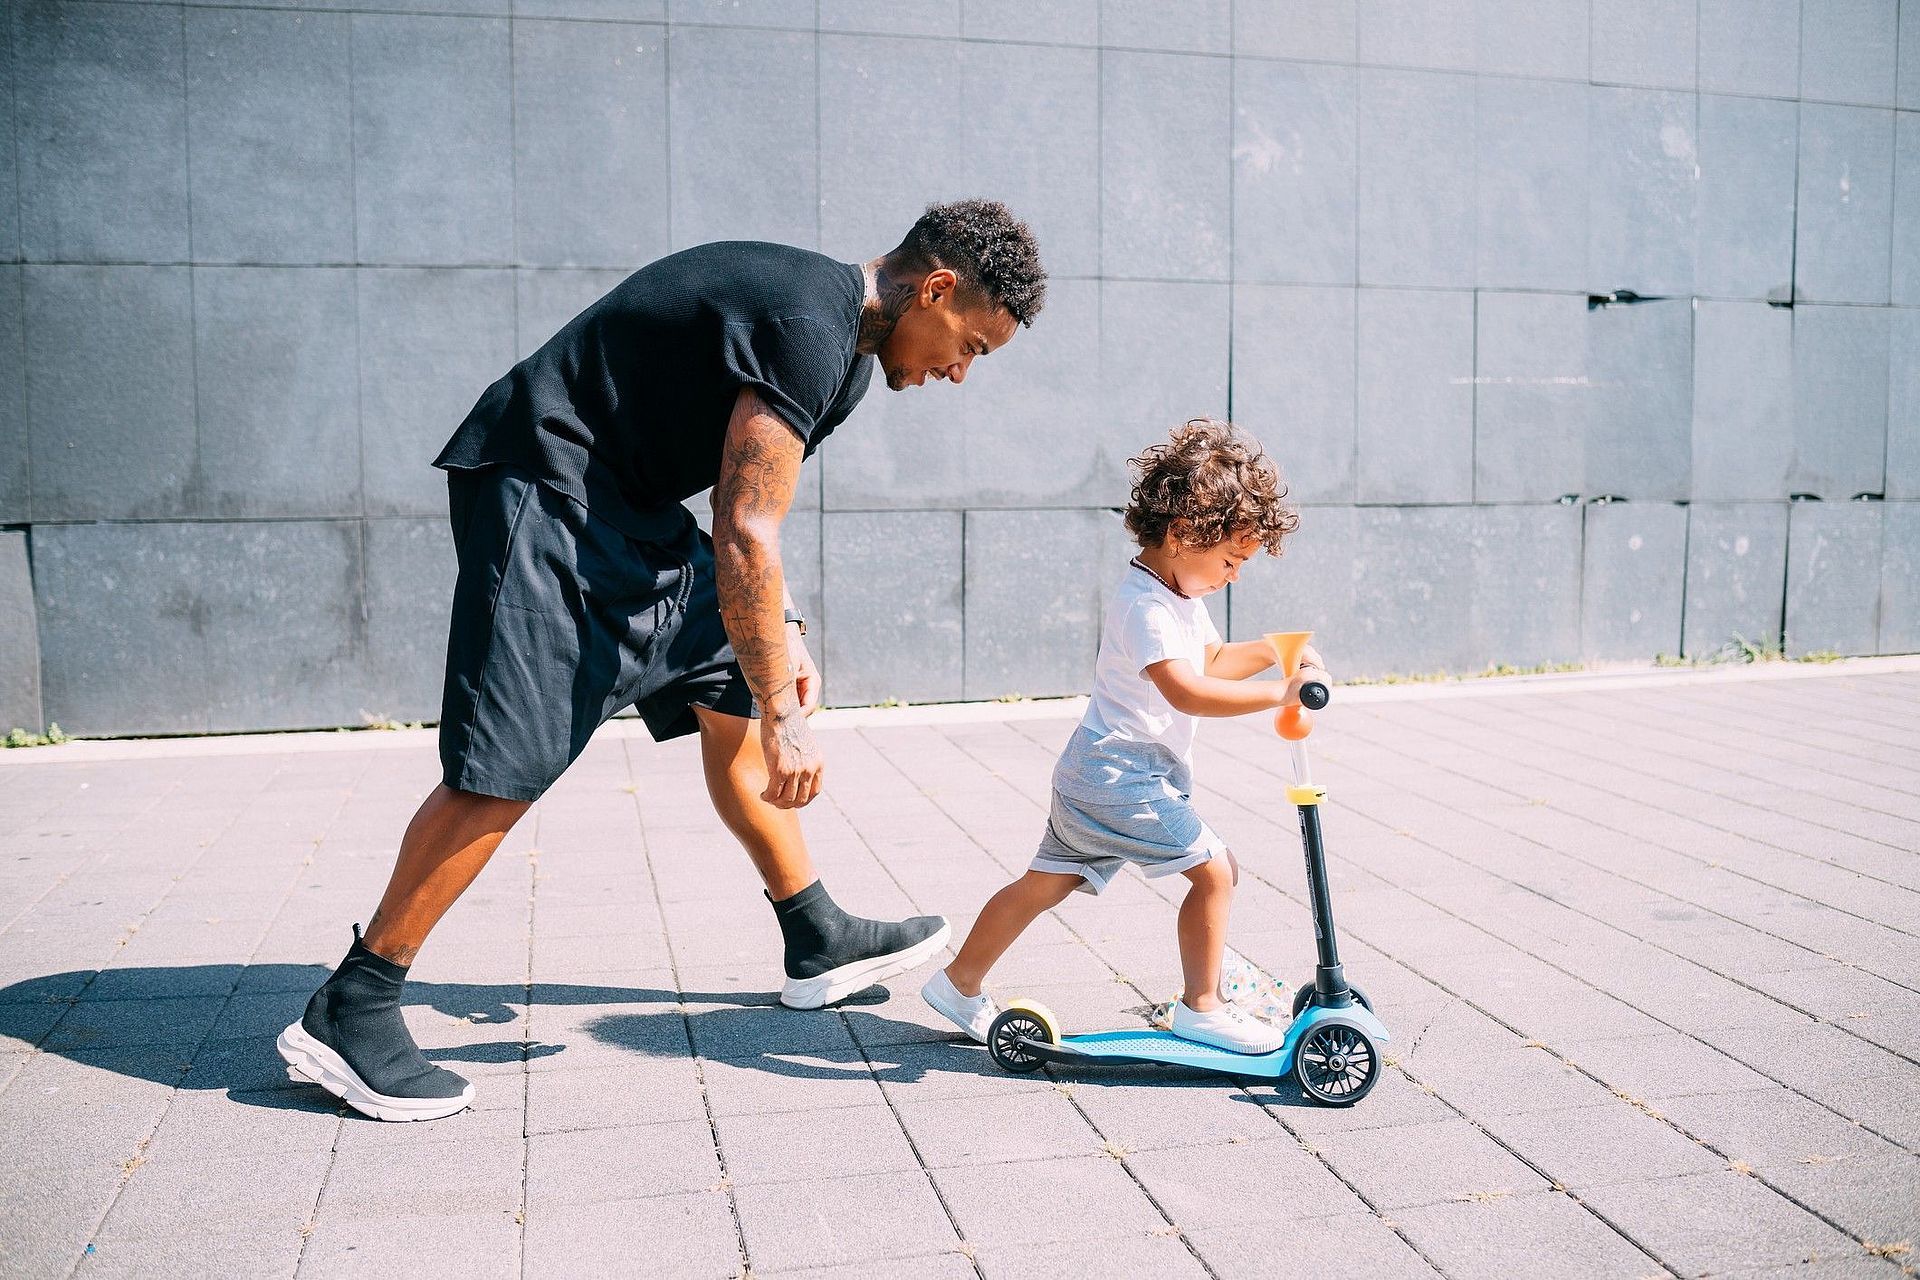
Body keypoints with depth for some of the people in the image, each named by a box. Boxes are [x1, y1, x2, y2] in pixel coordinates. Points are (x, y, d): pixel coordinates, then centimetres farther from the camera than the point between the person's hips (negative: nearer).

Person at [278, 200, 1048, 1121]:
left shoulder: (844, 337, 10)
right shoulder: (806, 328, -23)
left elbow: (744, 512, 17)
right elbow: (745, 542, -26)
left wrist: (782, 633, 7)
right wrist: (784, 718, -19)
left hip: (625, 503, 11)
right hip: (546, 488, -11)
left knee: (731, 701, 10)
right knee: (510, 764, -14)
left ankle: (819, 943, 21)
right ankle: (347, 1014, -3)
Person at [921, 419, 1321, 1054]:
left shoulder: (1179, 592, 15)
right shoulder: (1145, 604, -19)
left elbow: (1213, 659, 28)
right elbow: (1186, 690, -30)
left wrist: (1272, 651, 12)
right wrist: (1280, 692, -30)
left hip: (1090, 775, 11)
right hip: (1123, 776, -10)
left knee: (1043, 883, 15)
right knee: (1215, 870, -5)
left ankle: (959, 983, 24)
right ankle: (1201, 1007, 6)